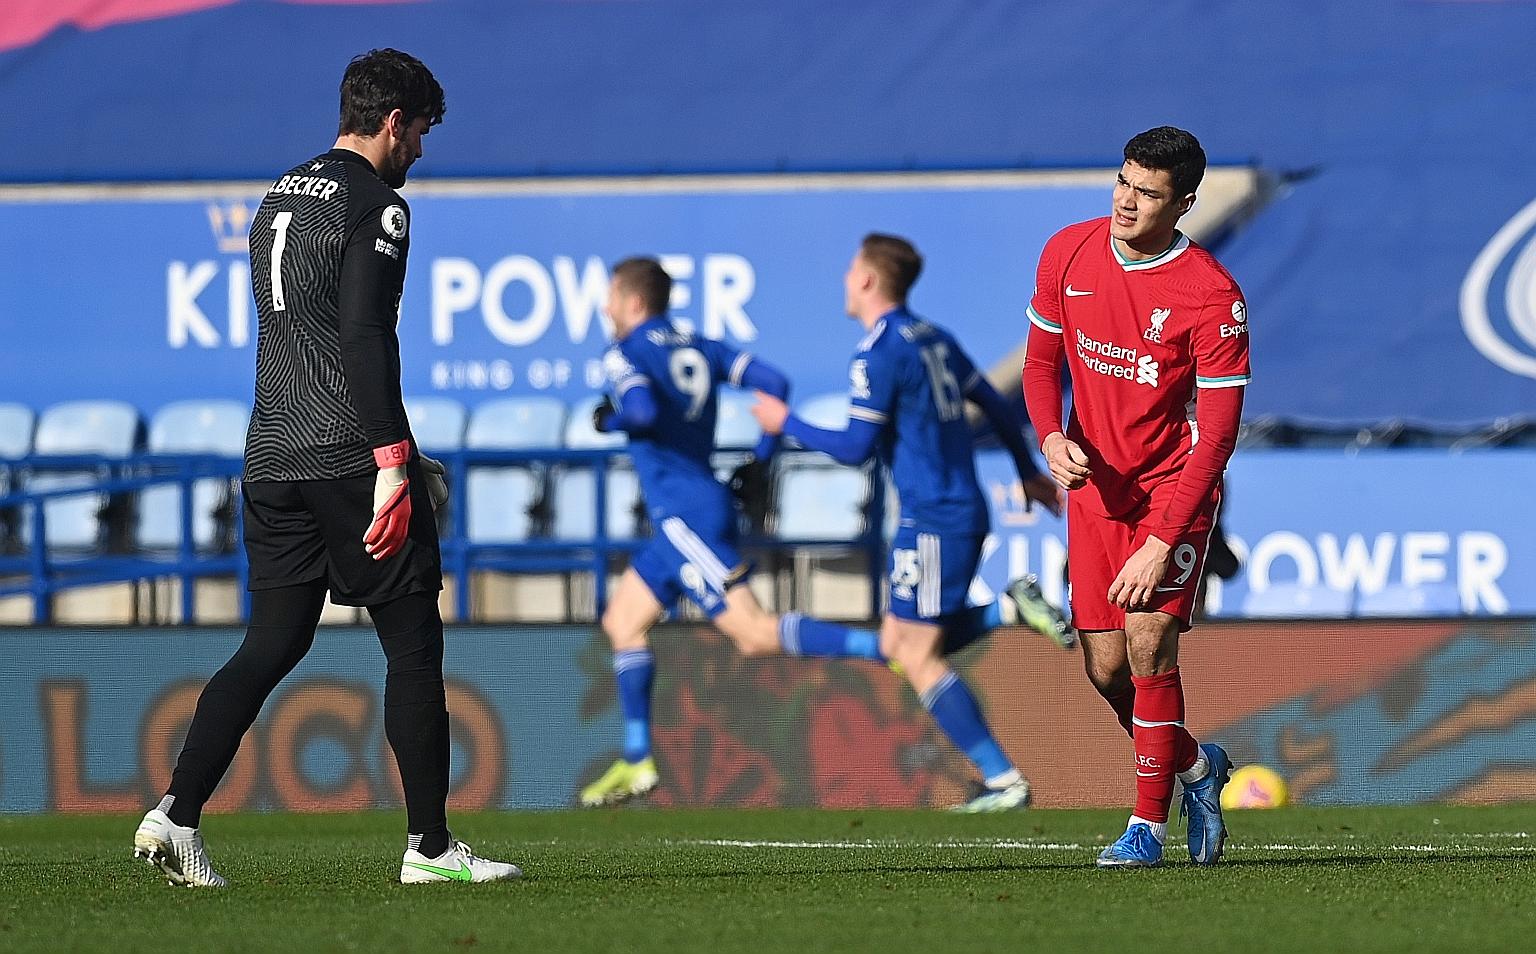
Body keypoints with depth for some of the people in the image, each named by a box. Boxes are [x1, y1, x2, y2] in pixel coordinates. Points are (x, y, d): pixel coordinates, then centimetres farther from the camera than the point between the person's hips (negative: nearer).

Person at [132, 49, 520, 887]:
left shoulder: (280, 198, 18)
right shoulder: (376, 205, -9)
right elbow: (365, 338, -19)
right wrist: (393, 464, -21)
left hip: (272, 463, 8)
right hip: (351, 460, -8)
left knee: (272, 644, 8)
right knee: (413, 644, 1)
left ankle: (176, 812, -6)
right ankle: (429, 845, 2)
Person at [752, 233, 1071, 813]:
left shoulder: (880, 353, -12)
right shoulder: (935, 340, 13)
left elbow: (855, 447, -14)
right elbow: (994, 406, 21)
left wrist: (786, 424, 0)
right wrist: (1030, 474, 33)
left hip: (931, 520, -9)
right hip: (965, 510, 9)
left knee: (919, 659, -4)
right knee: (898, 647, 15)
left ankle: (1003, 781, -6)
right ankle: (1011, 608, 4)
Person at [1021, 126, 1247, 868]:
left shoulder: (1213, 297, -19)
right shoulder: (1068, 255, -4)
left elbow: (1218, 432, -18)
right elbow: (1041, 362, 10)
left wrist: (1163, 541, -23)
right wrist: (1052, 438, -11)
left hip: (1174, 485, -5)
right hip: (1094, 483, 5)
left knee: (1148, 644, -18)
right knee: (1105, 668, 2)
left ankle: (1148, 825, -6)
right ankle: (1194, 766, 30)